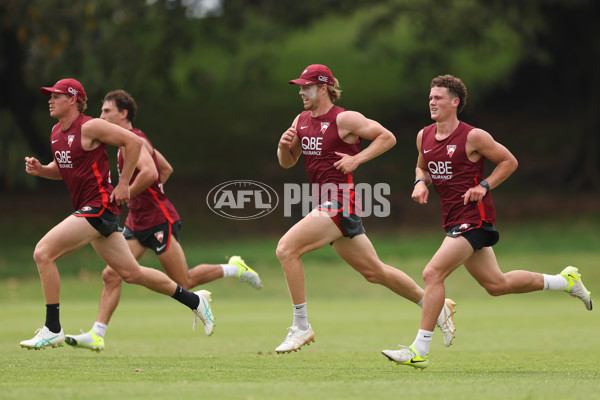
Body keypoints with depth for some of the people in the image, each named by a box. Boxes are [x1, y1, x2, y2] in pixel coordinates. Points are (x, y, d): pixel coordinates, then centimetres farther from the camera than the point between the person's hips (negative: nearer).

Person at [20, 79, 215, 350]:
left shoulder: (89, 127, -13)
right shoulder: (56, 133, 12)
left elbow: (134, 142, -12)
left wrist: (123, 184, -11)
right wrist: (40, 170, 6)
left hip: (100, 206, -9)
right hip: (87, 209, 9)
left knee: (43, 253, -17)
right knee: (131, 273, 14)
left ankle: (52, 329, -12)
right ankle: (194, 301, 28)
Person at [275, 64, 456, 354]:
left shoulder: (344, 119, -8)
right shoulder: (301, 121, 14)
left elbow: (387, 137, -5)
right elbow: (287, 163, 21)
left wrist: (356, 159, -14)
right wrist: (284, 146, 0)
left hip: (340, 203, -9)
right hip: (327, 206, 9)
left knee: (286, 249, -19)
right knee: (374, 272, 14)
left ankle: (301, 327, -13)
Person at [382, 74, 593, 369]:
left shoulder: (472, 137, -11)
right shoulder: (424, 137, 8)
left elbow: (509, 161, -1)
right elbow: (422, 167, 26)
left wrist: (484, 186, -13)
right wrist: (421, 182, 3)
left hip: (473, 217, -8)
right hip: (453, 221, 8)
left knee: (432, 274, -18)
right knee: (496, 285, 15)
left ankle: (420, 350, -15)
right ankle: (565, 281, 33)